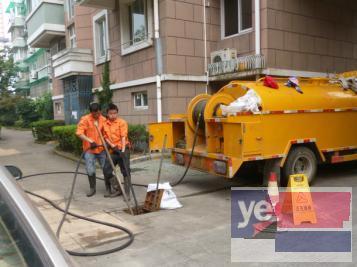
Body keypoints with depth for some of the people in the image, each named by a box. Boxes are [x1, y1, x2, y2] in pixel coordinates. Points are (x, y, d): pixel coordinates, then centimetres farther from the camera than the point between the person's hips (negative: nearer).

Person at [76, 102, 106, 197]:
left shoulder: (103, 120, 0)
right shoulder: (85, 119, -9)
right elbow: (79, 133, -15)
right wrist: (90, 141, -25)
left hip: (101, 148, 2)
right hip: (89, 149, -2)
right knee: (90, 170, 0)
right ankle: (92, 188, 21)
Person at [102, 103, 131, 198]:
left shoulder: (122, 122, -7)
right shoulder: (105, 124, 7)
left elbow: (123, 137, -13)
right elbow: (106, 137, 8)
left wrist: (123, 150, -22)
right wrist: (112, 146, -9)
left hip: (122, 149, -5)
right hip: (112, 151, 5)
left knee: (125, 171, -3)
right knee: (106, 169, 3)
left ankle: (127, 192, 6)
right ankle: (117, 189, 18)